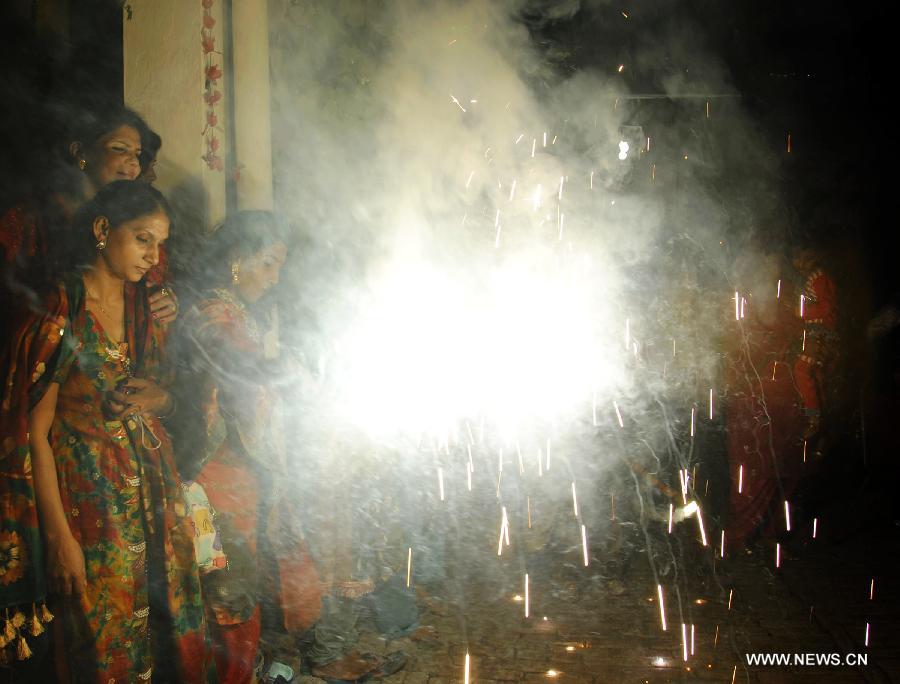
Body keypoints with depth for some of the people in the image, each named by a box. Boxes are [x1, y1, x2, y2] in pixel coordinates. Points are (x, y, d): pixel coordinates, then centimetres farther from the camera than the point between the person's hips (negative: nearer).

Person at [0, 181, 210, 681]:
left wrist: (159, 398, -5)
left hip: (154, 485, 6)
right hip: (90, 495, -6)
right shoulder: (57, 313, -13)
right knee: (109, 643, 4)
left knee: (174, 625, 10)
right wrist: (60, 536, -15)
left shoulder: (143, 306, 8)